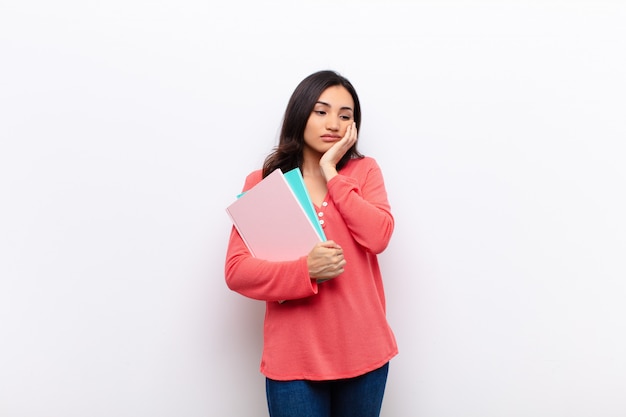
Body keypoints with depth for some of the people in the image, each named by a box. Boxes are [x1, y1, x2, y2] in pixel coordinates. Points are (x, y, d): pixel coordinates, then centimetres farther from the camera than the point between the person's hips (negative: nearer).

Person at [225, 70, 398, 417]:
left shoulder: (365, 171, 3)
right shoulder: (262, 183, -2)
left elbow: (378, 237, -13)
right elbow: (237, 271, -7)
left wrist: (331, 174, -11)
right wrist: (305, 271, -21)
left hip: (362, 351, 2)